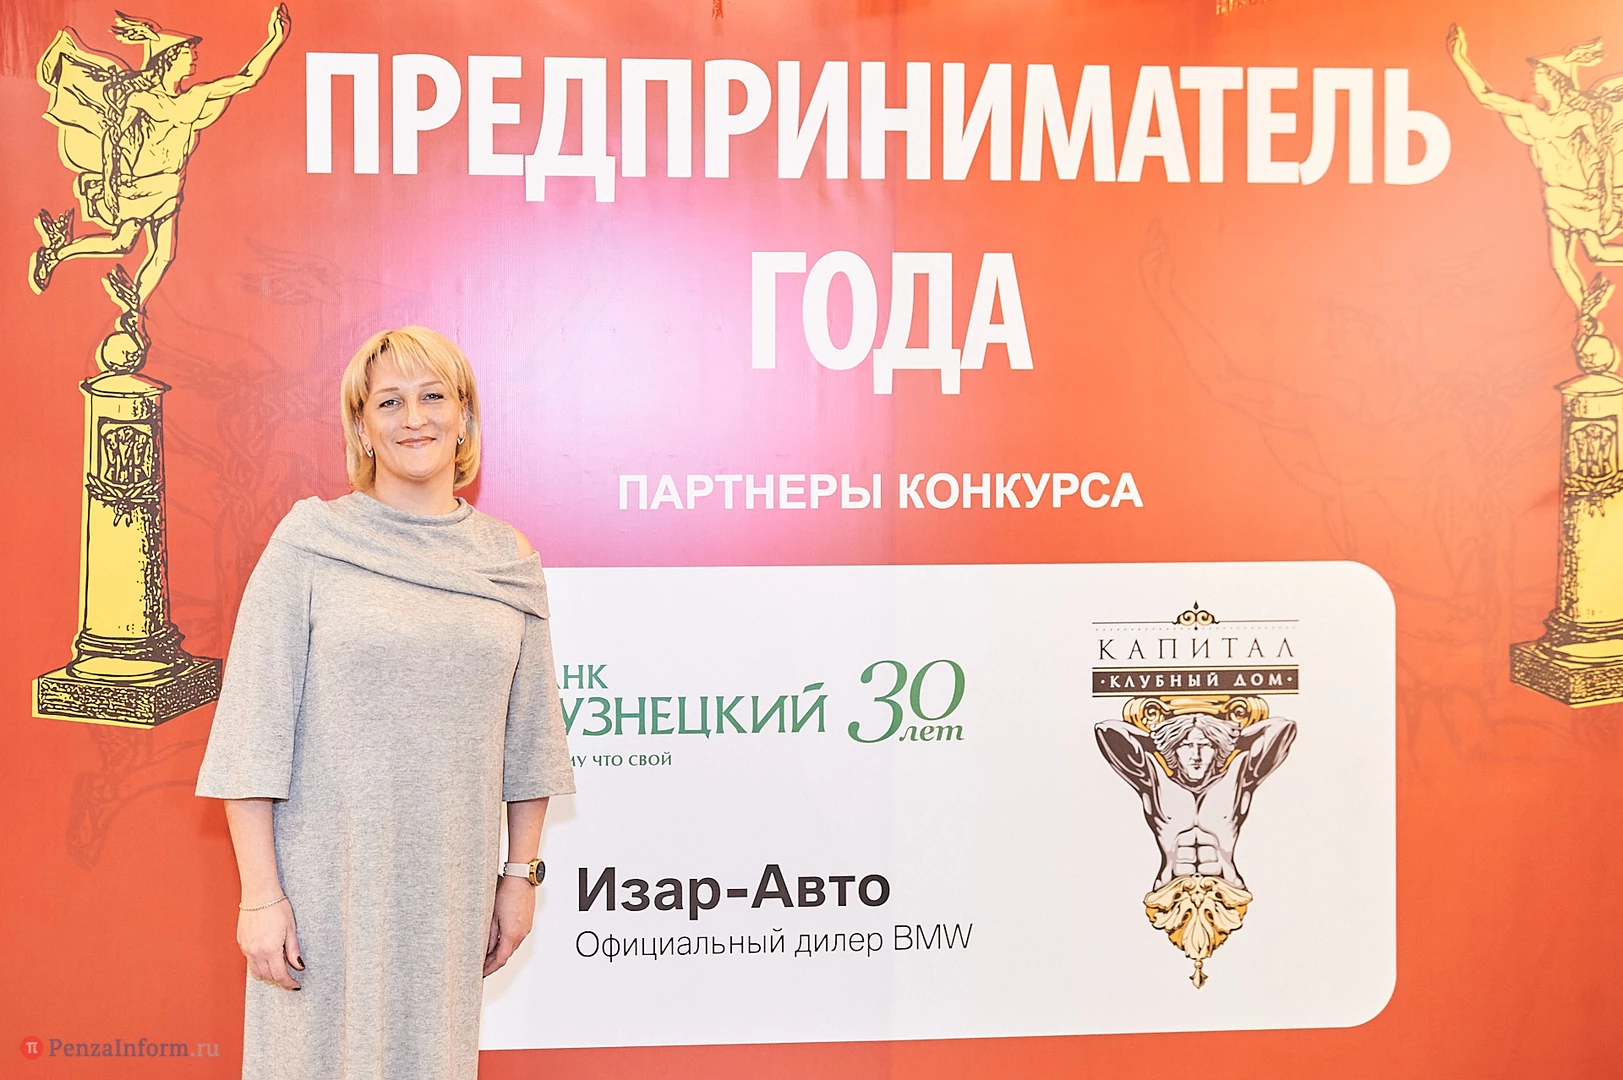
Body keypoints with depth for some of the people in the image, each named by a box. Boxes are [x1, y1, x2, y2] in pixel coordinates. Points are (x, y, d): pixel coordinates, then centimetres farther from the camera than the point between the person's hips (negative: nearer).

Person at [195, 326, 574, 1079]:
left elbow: (529, 734, 11)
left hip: (451, 878, 3)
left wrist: (521, 873, 10)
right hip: (327, 875, -2)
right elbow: (253, 729, -7)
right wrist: (258, 893, -10)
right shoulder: (309, 544, -5)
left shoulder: (508, 561, 5)